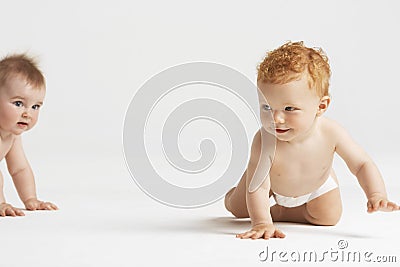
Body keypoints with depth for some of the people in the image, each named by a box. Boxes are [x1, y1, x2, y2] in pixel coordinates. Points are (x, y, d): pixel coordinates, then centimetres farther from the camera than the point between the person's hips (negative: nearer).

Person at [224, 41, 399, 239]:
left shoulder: (331, 133, -40)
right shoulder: (264, 142, -47)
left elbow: (362, 165, -29)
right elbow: (257, 188, -42)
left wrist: (377, 195, -44)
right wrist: (261, 223, -52)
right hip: (270, 180, -1)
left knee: (329, 217, -3)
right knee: (236, 208, 8)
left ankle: (282, 212, 17)